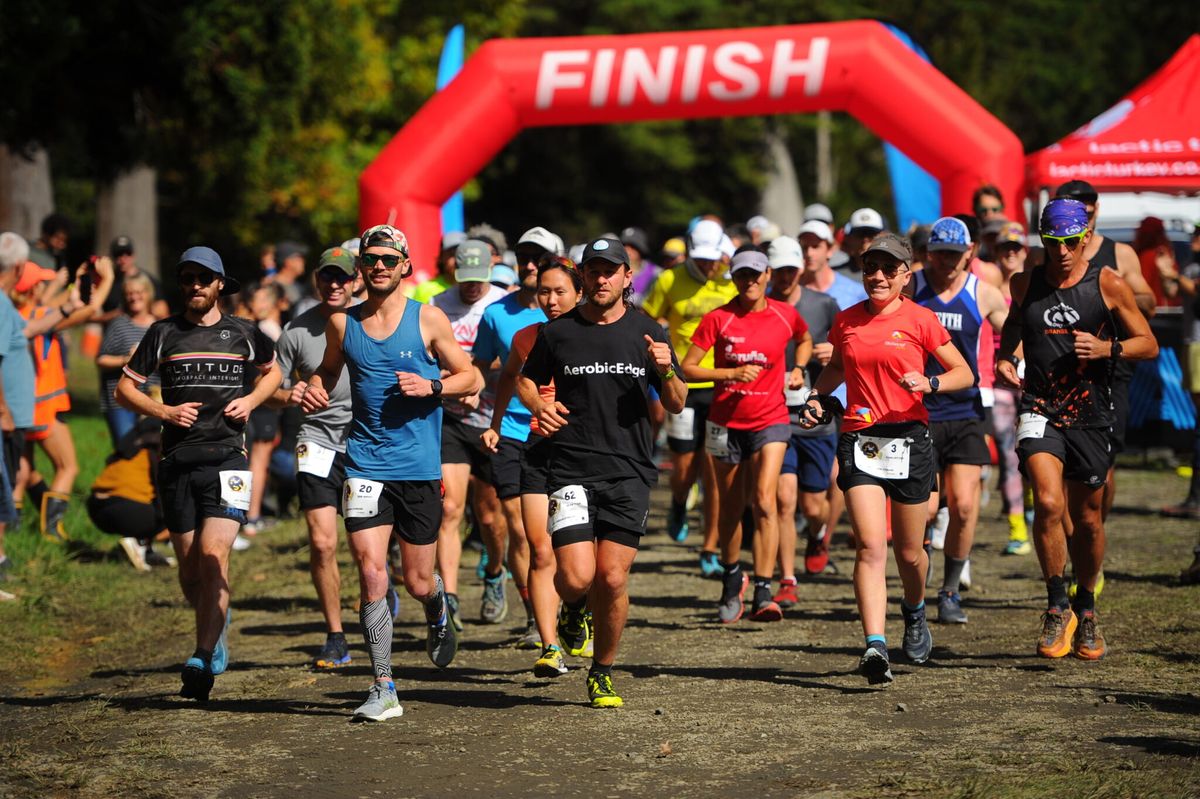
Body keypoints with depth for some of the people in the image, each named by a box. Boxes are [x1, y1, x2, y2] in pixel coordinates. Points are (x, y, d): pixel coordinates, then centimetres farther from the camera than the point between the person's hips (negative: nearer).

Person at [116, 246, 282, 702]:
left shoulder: (243, 333, 7)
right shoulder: (164, 333, 7)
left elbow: (272, 370, 26)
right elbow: (124, 388, 10)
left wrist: (251, 401, 6)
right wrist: (164, 412, -7)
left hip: (227, 456, -2)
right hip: (177, 461, 2)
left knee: (213, 555, -18)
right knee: (189, 568, 6)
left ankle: (204, 660, -20)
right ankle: (216, 627, 35)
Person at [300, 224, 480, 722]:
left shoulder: (427, 320, -1)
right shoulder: (343, 323, 6)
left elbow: (471, 379, 3)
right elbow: (328, 370, 23)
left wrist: (431, 387, -15)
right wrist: (314, 391, 1)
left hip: (419, 466, -1)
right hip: (365, 464, 1)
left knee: (419, 583, 7)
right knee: (370, 573, -12)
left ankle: (439, 619, 44)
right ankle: (383, 689, -6)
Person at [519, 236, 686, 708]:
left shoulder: (647, 334, 6)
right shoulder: (557, 333, 5)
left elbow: (676, 405, 10)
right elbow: (527, 381, 20)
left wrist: (666, 372, -11)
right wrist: (538, 406, -1)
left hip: (629, 473, 0)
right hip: (571, 470, 0)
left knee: (612, 579, -6)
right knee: (577, 577, -14)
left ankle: (602, 673, 15)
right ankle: (574, 608, 24)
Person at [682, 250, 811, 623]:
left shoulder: (785, 315, 1)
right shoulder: (718, 319, -5)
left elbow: (805, 340, 24)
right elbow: (688, 368, -7)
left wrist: (798, 368, 4)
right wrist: (733, 374, -18)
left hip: (770, 421, -1)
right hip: (727, 422, 1)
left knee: (765, 500, -18)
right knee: (731, 507, 12)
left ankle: (763, 593, -20)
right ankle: (732, 579, 36)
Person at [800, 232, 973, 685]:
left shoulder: (919, 320, -1)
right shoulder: (846, 322, 8)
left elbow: (964, 373, 4)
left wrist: (930, 385, -15)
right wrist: (817, 396, 10)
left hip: (909, 439, -1)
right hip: (859, 439, 1)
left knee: (908, 552, 11)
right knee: (870, 546, -15)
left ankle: (914, 613, 43)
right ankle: (875, 647, -22)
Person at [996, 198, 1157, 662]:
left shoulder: (1108, 285, -2)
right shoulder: (1026, 284, 4)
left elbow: (1149, 345, 3)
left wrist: (1107, 348, -15)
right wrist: (1003, 359, 6)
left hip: (1090, 415, 0)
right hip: (1039, 410, 0)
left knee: (1087, 520, 10)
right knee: (1049, 503, -21)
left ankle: (1085, 611, 32)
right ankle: (1057, 608, -7)